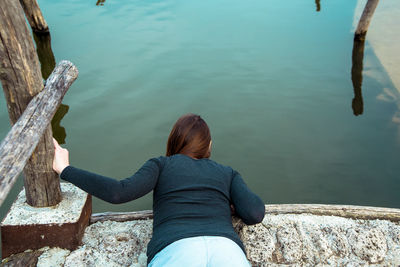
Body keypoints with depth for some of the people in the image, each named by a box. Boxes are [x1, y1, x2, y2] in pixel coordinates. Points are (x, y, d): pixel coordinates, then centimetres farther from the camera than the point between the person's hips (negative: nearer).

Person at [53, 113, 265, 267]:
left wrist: (65, 170, 19)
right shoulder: (228, 173, 30)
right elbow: (255, 214, 13)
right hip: (227, 248, 2)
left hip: (174, 249, -1)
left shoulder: (161, 164, 25)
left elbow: (119, 192, 8)